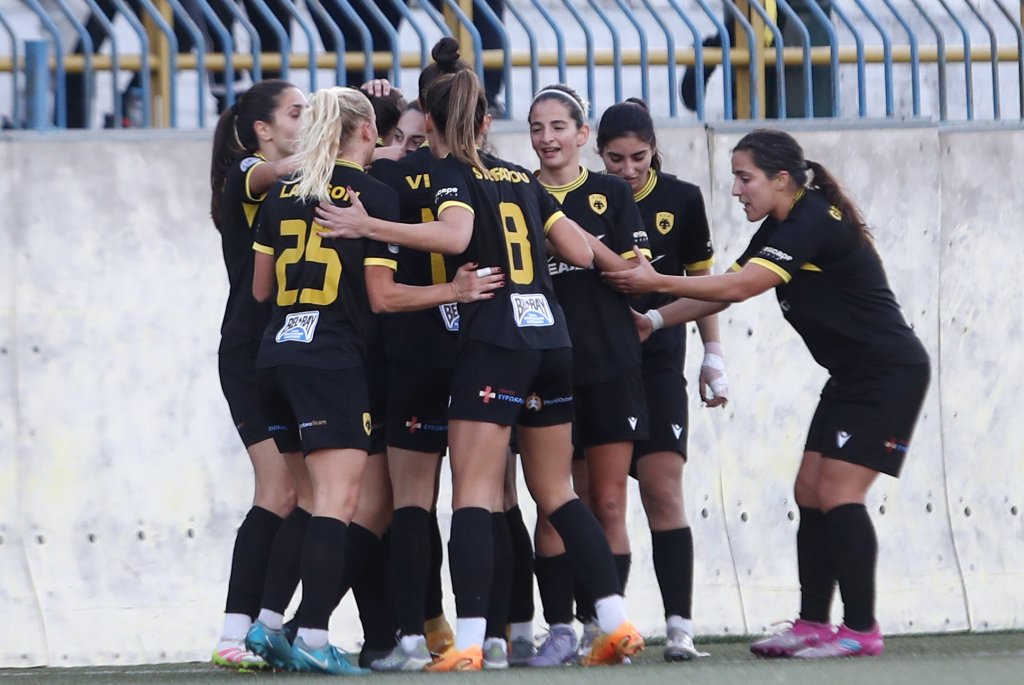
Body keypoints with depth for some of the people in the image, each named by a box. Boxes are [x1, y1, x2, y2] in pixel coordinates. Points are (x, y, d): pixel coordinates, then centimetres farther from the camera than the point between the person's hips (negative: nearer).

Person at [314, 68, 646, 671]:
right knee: (557, 492, 14)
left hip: (493, 341, -6)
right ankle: (618, 621, 7)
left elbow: (455, 235, -21)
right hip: (552, 338, 6)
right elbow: (582, 252, 16)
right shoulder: (522, 178, 17)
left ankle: (469, 643, -17)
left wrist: (369, 227, -18)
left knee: (474, 493, -8)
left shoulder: (451, 173, 0)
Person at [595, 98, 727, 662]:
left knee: (663, 493, -9)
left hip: (658, 365, 0)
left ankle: (680, 627, -11)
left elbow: (701, 280, 11)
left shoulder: (681, 200, 1)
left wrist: (713, 356, 10)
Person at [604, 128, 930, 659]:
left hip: (889, 374, -10)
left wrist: (658, 283, -24)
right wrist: (654, 320, 1)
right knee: (811, 493, 6)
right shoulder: (779, 229, 10)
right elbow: (726, 289, 10)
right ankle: (813, 624, 8)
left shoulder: (812, 223, -21)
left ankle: (861, 630, -10)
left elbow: (738, 287, -28)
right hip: (853, 376, 10)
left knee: (838, 495, -13)